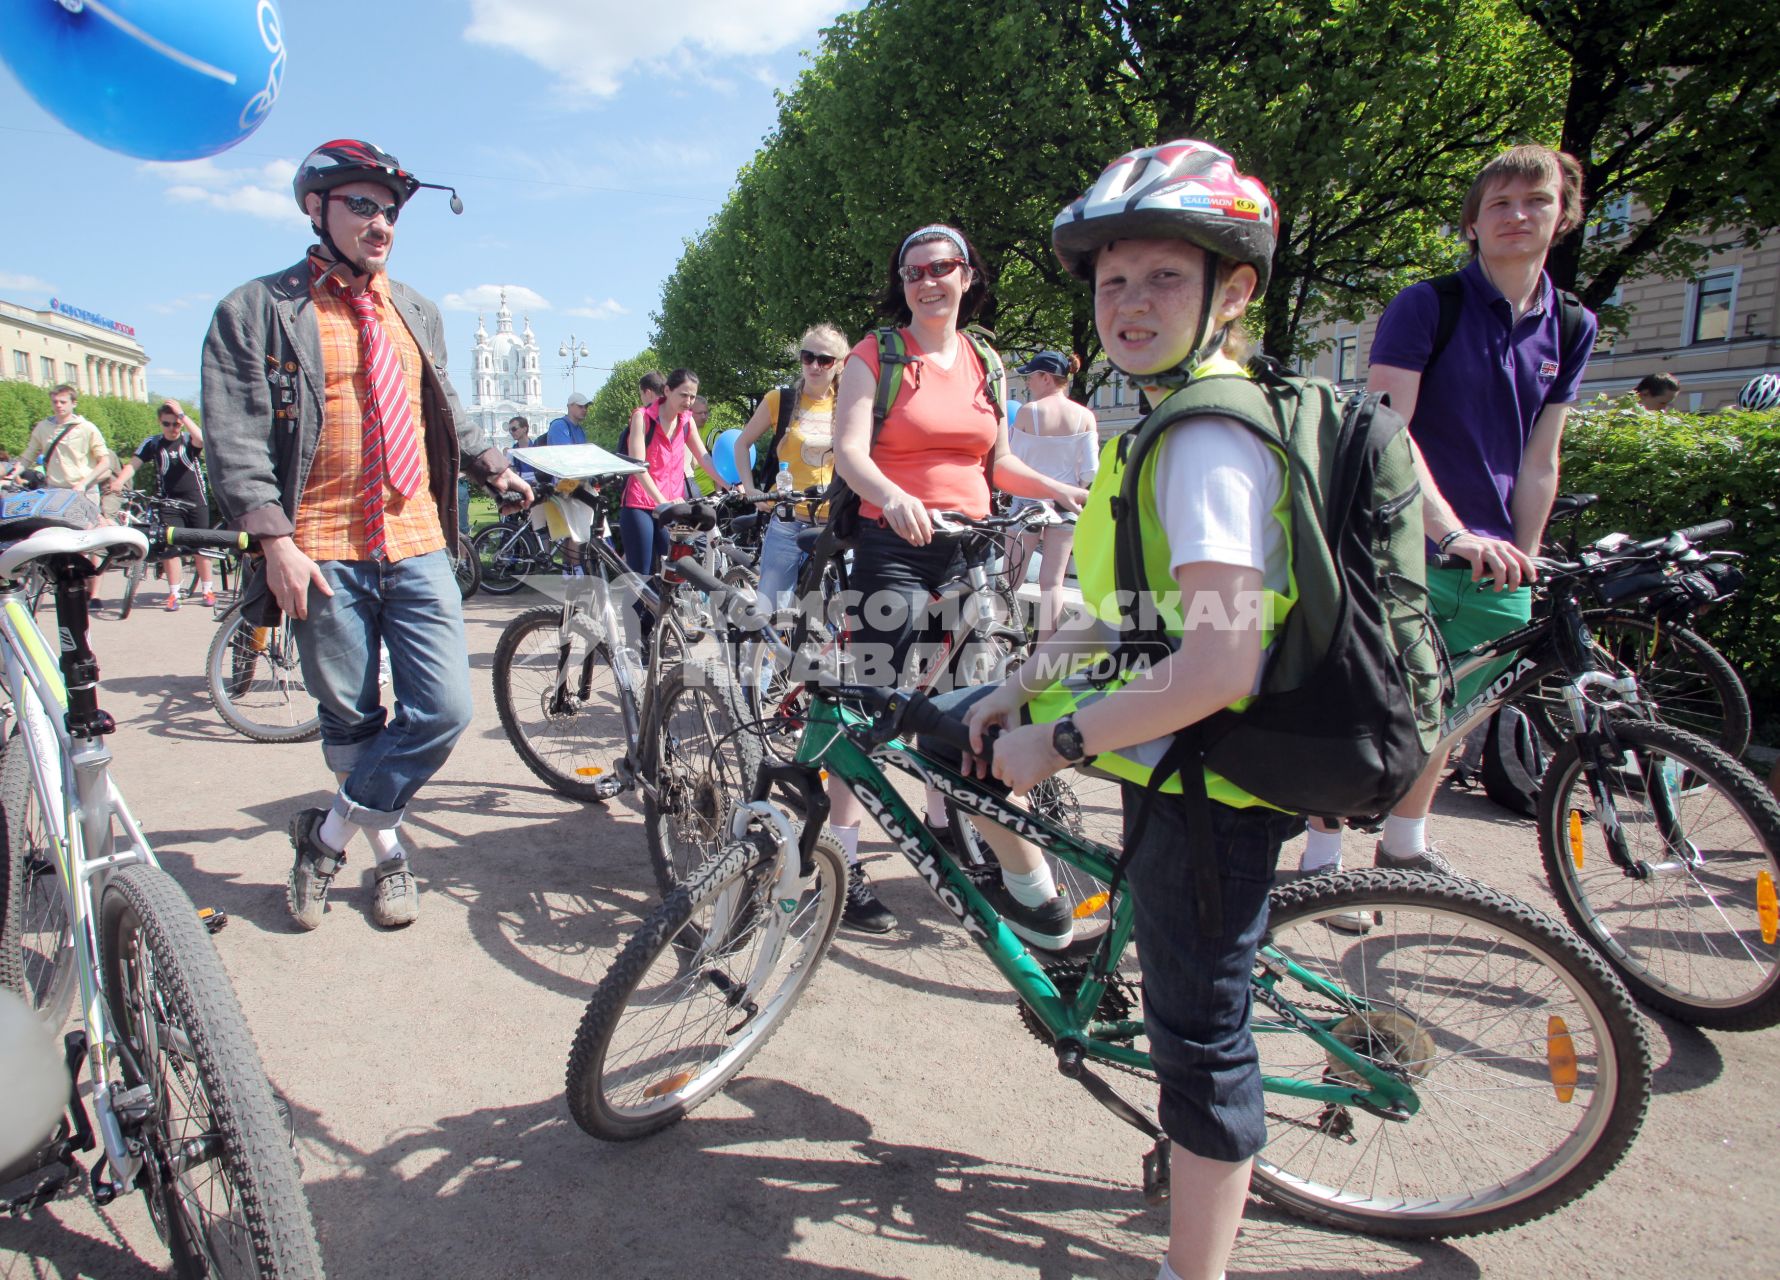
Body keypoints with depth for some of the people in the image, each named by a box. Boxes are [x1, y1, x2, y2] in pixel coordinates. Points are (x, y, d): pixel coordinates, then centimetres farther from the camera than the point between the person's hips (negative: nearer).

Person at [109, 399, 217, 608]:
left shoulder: (188, 440, 2)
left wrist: (181, 414, -21)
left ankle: (207, 589, 16)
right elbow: (133, 464, -9)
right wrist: (118, 481, -27)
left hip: (196, 501, 0)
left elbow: (201, 439, -22)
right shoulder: (153, 443, 3)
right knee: (169, 547, -5)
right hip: (168, 503, 0)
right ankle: (174, 593, 2)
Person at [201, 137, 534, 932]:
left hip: (417, 546, 4)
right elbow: (235, 438, -5)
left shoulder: (416, 313, 18)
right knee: (351, 720, 6)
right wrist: (274, 539, -15)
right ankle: (389, 852, 26)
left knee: (444, 709, -5)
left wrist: (492, 466, 16)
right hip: (324, 554, -3)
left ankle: (327, 836, 13)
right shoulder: (258, 311, 2)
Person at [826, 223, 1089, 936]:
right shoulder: (875, 355, -1)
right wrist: (893, 497, -33)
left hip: (969, 548, 5)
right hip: (892, 546, -5)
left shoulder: (984, 363, 14)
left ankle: (943, 832, 31)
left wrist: (1061, 491, 4)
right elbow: (848, 451, -13)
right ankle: (843, 862, 5)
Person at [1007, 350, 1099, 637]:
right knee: (1053, 581, 7)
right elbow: (1090, 471, -5)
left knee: (1014, 578, 9)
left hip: (1028, 500, -2)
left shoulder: (1027, 412, -10)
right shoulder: (1085, 416, -3)